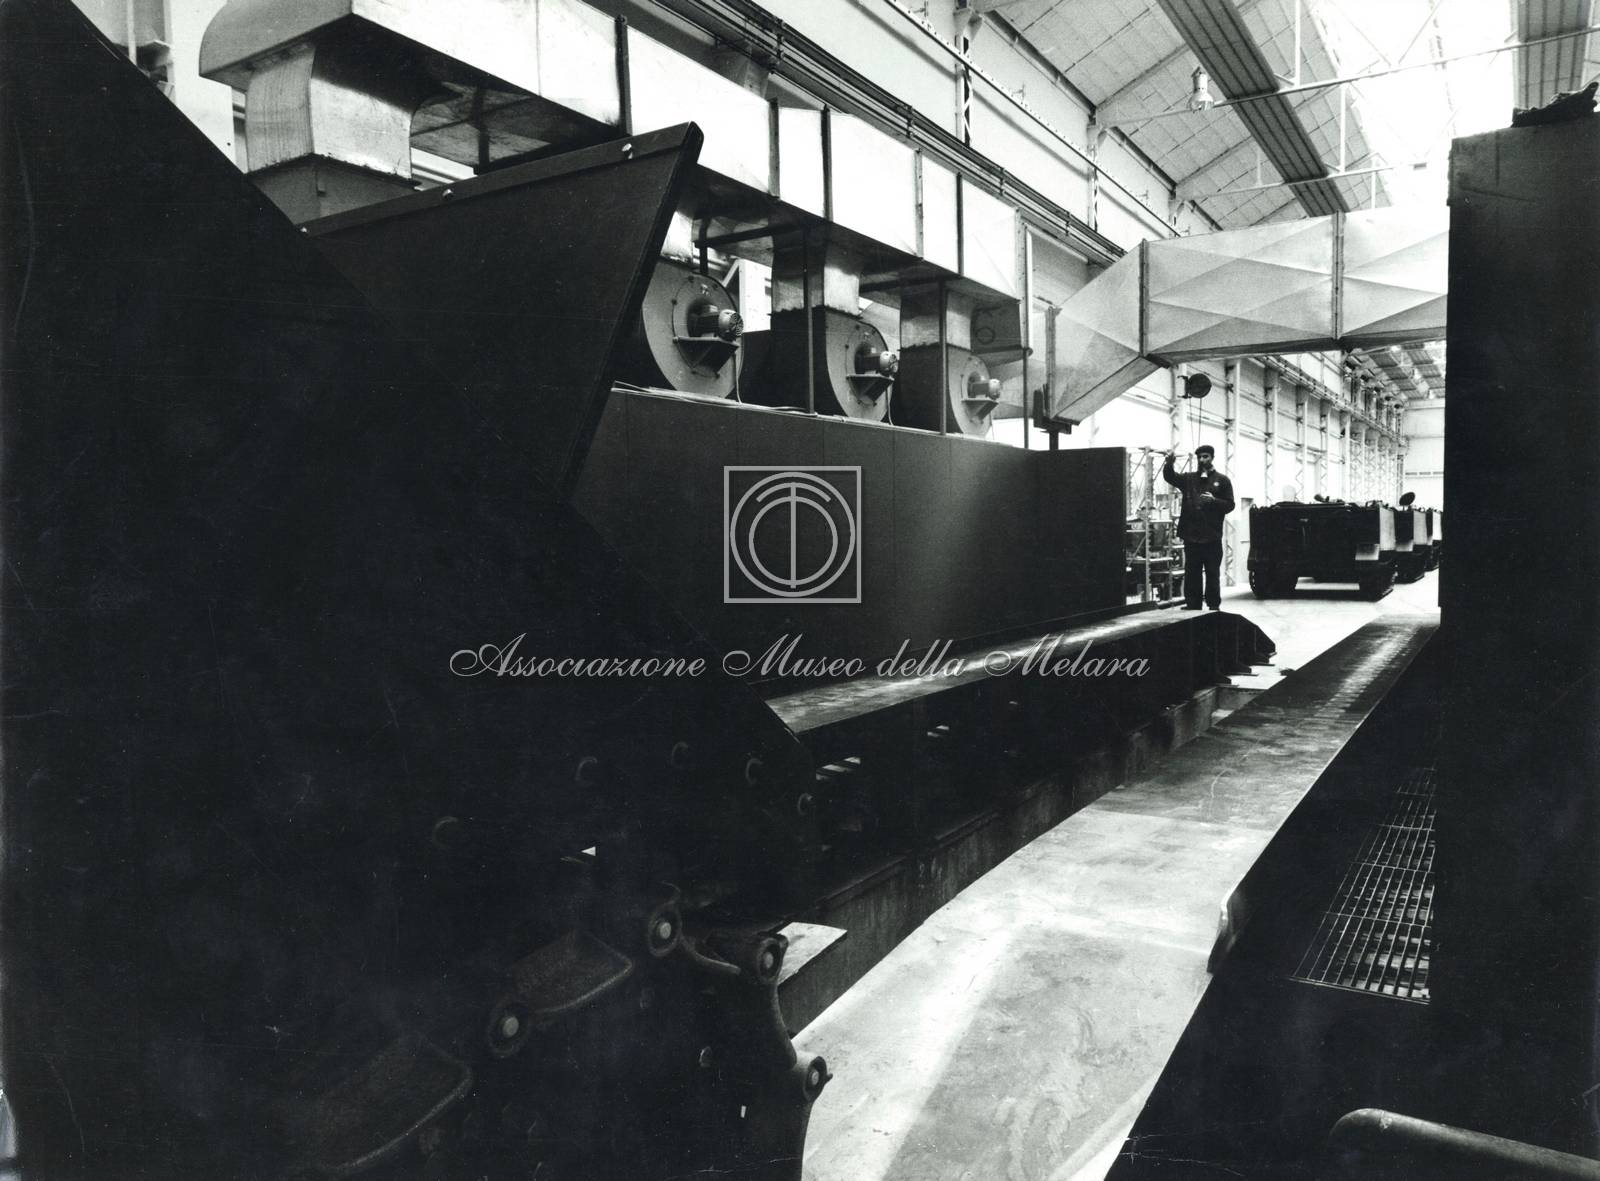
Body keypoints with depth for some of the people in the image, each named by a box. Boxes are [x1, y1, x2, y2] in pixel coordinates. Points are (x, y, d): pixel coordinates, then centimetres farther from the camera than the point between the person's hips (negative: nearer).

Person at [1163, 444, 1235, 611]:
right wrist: (1169, 462, -24)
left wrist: (1214, 500, -16)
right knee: (1191, 574, 5)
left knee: (1213, 573, 2)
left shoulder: (1222, 480, 6)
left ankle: (1214, 605, 9)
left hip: (1212, 536, -2)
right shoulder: (1188, 478, 12)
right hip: (1191, 536, 2)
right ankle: (1192, 605, 11)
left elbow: (1230, 505, 2)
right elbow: (1169, 477, -4)